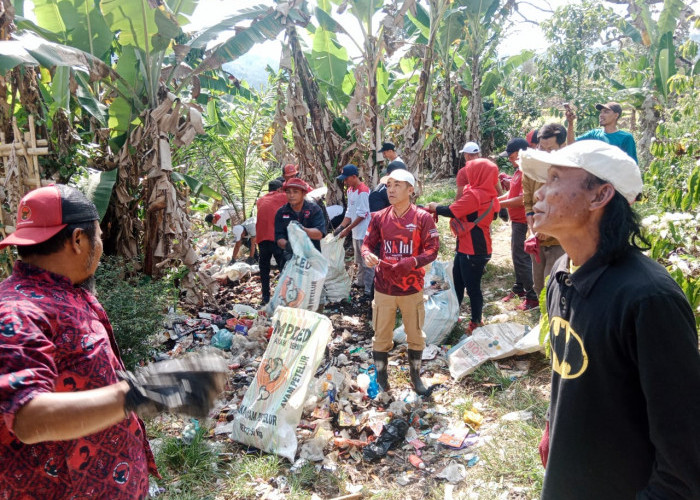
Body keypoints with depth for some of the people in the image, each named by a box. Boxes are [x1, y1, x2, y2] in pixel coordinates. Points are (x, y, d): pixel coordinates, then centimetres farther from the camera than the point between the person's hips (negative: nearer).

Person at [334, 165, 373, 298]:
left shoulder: (363, 191, -19)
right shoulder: (350, 190, 9)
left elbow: (362, 215, -21)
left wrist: (347, 229, -18)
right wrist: (341, 226, 1)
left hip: (364, 233, -9)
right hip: (356, 232, 9)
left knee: (367, 262, -3)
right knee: (359, 260, 23)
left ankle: (369, 290, 3)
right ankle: (360, 281, 39)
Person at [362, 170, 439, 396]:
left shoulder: (422, 218, -7)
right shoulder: (379, 217, 0)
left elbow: (432, 249, -7)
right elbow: (368, 243, 5)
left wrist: (413, 262, -25)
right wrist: (367, 254, -19)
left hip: (412, 288, -1)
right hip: (384, 287, 1)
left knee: (415, 334, 14)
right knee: (382, 334, 11)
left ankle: (415, 374, 32)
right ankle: (381, 375, 28)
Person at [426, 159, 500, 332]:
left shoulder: (474, 194, -19)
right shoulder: (490, 197, 9)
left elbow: (452, 211, -17)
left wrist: (435, 208, 0)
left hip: (472, 251, -10)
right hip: (466, 247, 10)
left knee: (472, 287, 3)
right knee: (457, 283, 19)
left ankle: (476, 322, 16)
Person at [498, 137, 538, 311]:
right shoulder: (519, 171, 12)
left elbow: (523, 199, -26)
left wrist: (500, 204, -17)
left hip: (523, 223, -10)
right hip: (517, 220, 10)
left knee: (521, 258, -5)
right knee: (517, 256, 19)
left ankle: (533, 297, 4)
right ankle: (519, 289, 33)